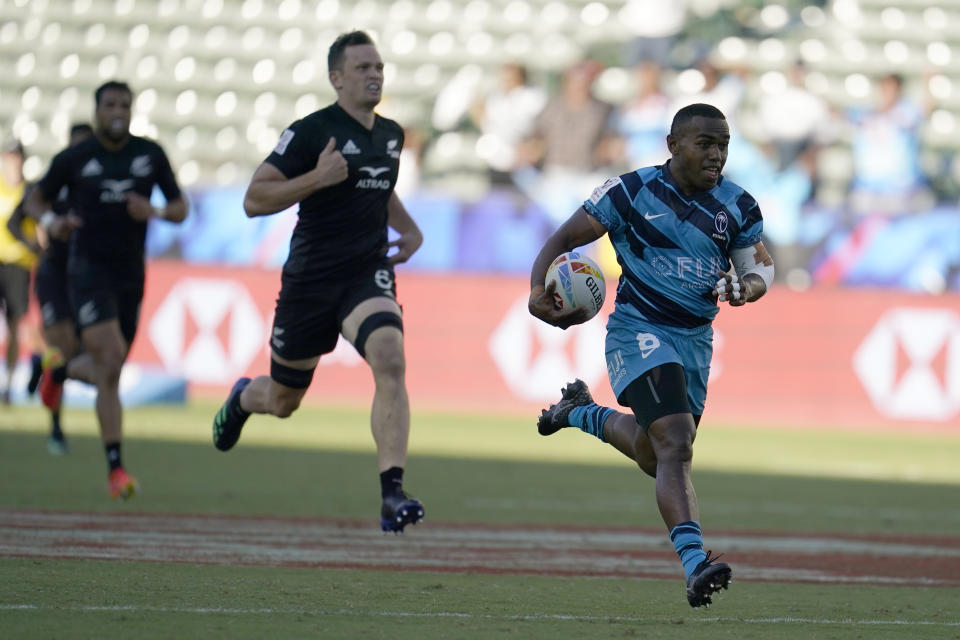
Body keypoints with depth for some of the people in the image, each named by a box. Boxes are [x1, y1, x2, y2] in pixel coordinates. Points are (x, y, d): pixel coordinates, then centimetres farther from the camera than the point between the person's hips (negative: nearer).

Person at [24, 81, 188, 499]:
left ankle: (60, 371, 50)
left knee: (107, 371, 12)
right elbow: (36, 200, 11)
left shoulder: (150, 155, 5)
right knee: (110, 359, -21)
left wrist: (154, 212, -13)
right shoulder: (74, 159, -1)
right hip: (88, 271, -4)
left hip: (130, 274, 4)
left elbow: (180, 208, 10)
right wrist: (50, 221, -12)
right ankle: (115, 469, -18)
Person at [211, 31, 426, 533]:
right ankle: (243, 398, 52)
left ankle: (392, 492, -29)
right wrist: (316, 178, -26)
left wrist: (409, 228, 14)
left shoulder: (391, 135, 9)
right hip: (310, 279, -3)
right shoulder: (311, 132, -11)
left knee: (389, 360, -27)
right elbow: (254, 200, -15)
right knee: (283, 402, 13)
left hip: (368, 274, 3)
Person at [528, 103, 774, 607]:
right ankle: (695, 564, -33)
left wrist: (743, 288, -16)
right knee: (676, 447, -24)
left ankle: (582, 413, 50)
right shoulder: (633, 191, -9)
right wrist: (538, 291, -23)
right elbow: (564, 239, -5)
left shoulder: (737, 206, 2)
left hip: (695, 339, 6)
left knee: (654, 457, 22)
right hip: (639, 331, -6)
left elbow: (760, 270, 9)